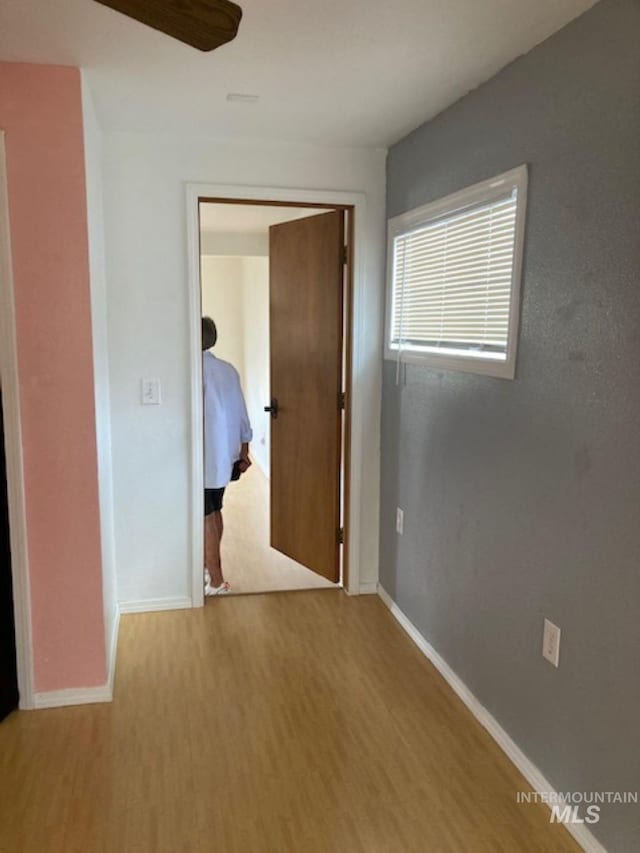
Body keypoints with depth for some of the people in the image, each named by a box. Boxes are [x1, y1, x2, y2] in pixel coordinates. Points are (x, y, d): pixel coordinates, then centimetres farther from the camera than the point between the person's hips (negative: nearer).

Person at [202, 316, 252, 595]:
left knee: (205, 517, 1)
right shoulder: (229, 369, 7)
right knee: (214, 511, 19)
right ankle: (210, 565, 33)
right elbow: (241, 413, 10)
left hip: (205, 455, -8)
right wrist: (244, 449, 18)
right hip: (225, 454, 8)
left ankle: (216, 580, 7)